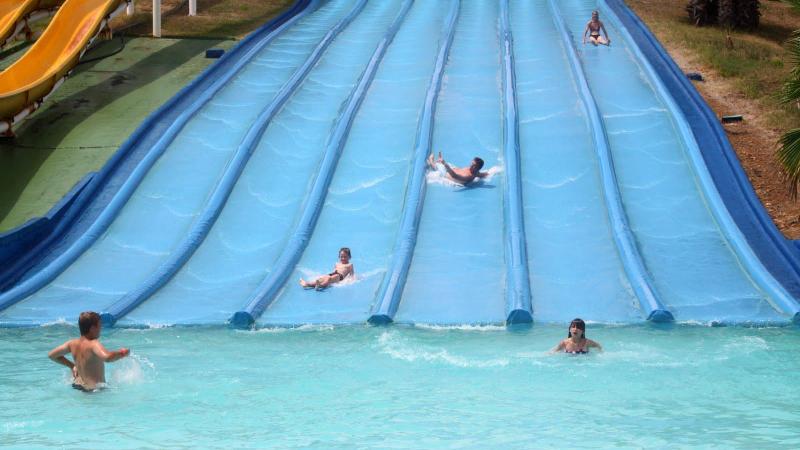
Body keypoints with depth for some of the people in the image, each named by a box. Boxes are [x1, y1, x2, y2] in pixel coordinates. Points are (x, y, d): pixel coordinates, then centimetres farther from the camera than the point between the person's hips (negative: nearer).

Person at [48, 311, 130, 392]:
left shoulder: (72, 344, 6)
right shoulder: (94, 344, -17)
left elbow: (52, 355, 19)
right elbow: (107, 357, -36)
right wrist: (121, 353, -16)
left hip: (77, 385, 9)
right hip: (94, 388, -9)